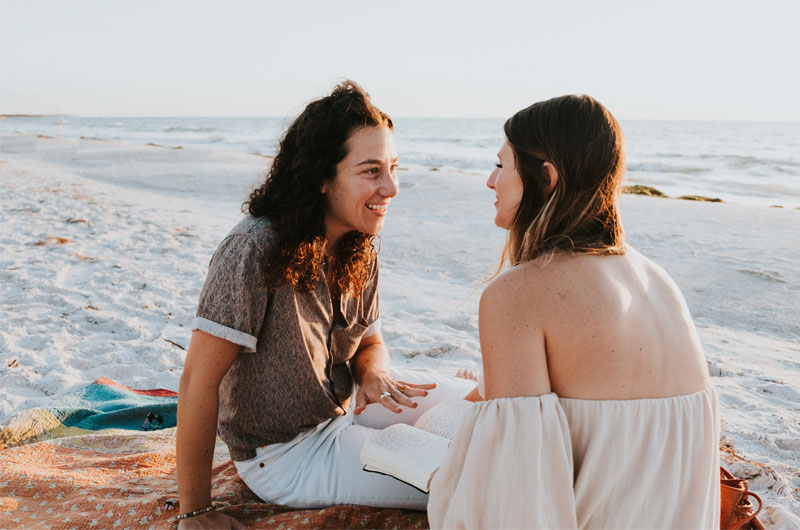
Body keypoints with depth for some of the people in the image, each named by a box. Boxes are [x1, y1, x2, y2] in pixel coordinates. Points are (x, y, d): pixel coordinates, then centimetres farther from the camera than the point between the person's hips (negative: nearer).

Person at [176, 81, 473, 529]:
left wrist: (373, 374, -17)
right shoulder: (256, 248, -28)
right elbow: (200, 378, -26)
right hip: (284, 453, -7)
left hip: (343, 406, 7)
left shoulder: (360, 251, -5)